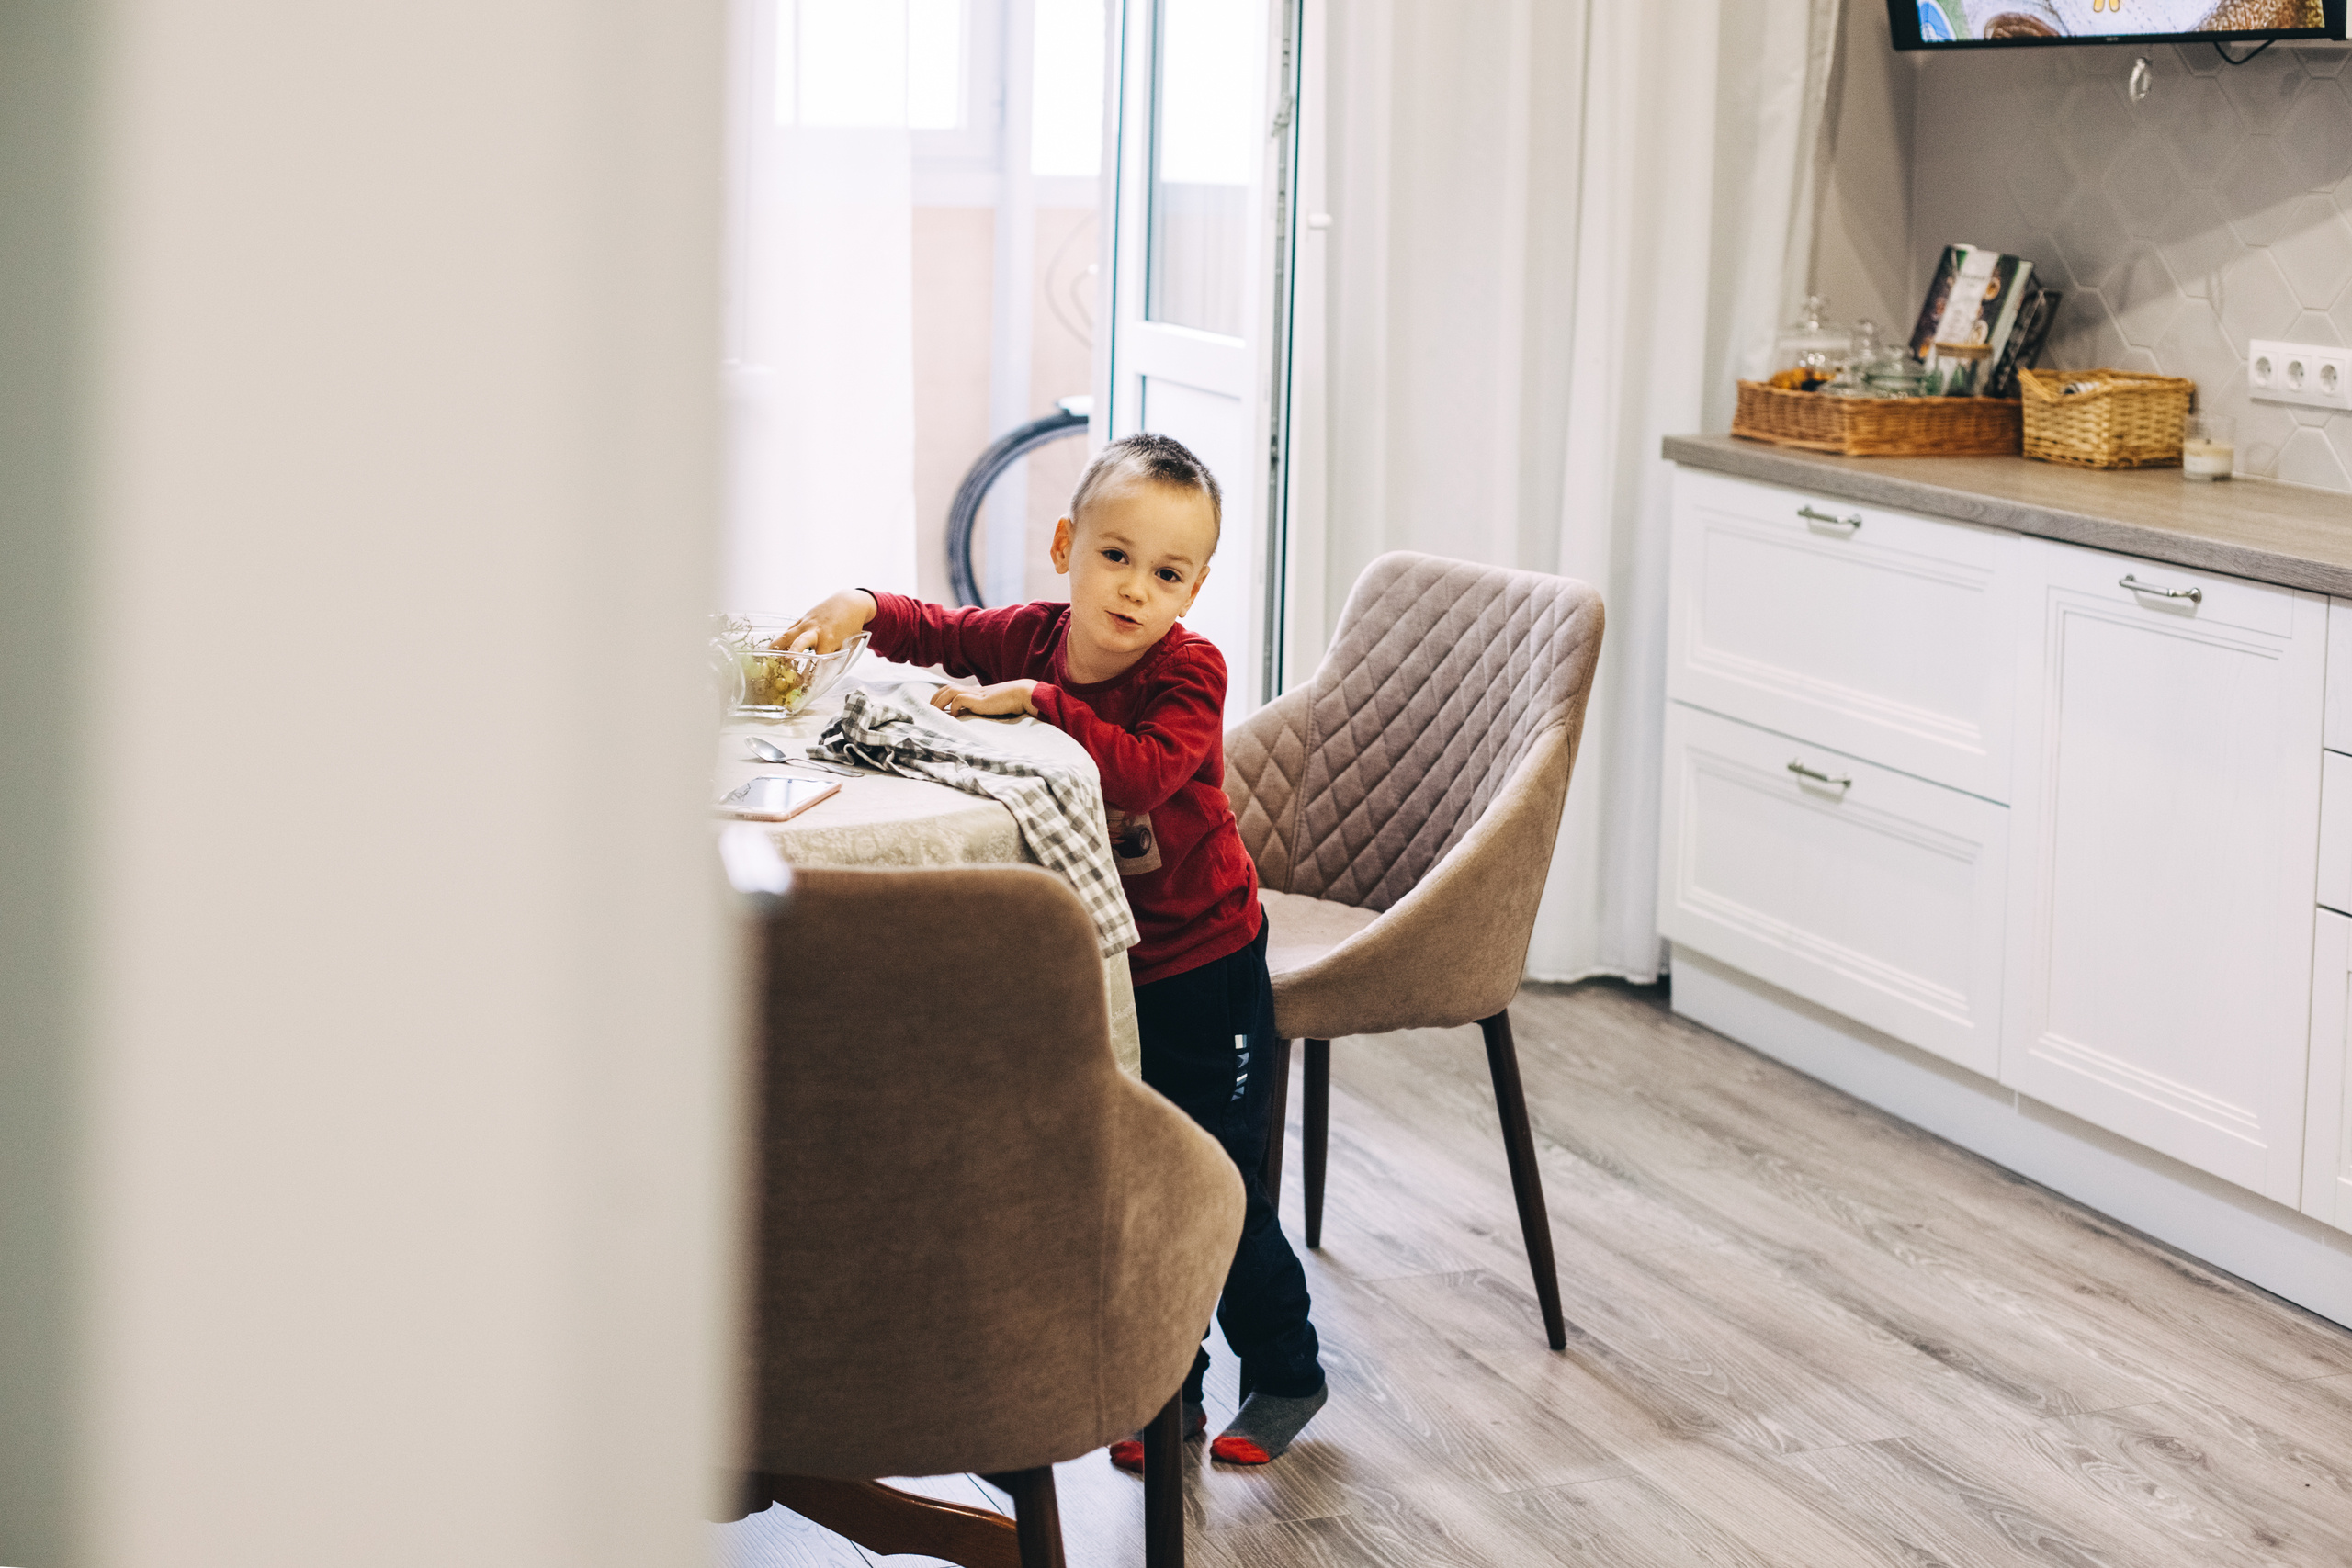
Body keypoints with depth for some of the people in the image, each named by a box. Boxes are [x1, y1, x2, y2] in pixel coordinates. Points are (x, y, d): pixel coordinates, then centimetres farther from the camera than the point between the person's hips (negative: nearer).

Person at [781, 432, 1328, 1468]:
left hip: (1200, 966, -5)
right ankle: (1167, 1392, 27)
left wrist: (1037, 703, -39)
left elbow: (1143, 769, -39)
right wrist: (861, 609, -8)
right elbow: (937, 633, 11)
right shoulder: (1030, 637, -5)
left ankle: (1285, 1373, 24)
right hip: (1088, 964, 6)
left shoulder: (1188, 672, -21)